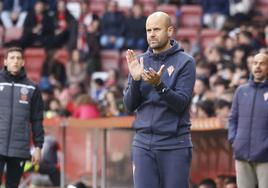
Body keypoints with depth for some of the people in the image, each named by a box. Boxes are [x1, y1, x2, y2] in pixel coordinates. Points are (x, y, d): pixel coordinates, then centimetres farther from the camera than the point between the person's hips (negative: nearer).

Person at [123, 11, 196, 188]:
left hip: (175, 145, -3)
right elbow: (130, 105, 5)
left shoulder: (185, 62, -3)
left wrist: (159, 85, -27)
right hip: (143, 142, 3)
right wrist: (135, 79, -12)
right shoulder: (141, 61, 9)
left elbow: (181, 103, -12)